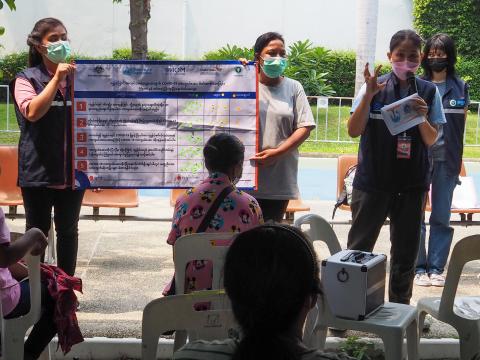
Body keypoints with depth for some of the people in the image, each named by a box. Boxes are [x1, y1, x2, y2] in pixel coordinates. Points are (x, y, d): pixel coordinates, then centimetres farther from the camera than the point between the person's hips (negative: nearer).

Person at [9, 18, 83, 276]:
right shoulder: (27, 79, -1)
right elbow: (32, 112, -20)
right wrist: (57, 79, -19)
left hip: (73, 169, 4)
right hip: (39, 170, -4)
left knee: (68, 231, 11)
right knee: (37, 232, 4)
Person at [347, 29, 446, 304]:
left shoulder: (429, 92, 1)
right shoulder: (375, 87, -4)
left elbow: (431, 140, 2)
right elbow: (354, 131, -8)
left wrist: (421, 117, -18)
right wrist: (368, 95, -21)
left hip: (412, 184, 2)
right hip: (372, 180, -2)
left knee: (406, 250, 11)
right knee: (359, 247, 5)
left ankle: (400, 306, 25)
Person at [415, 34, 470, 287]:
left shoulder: (460, 87, 7)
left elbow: (461, 124, 10)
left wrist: (457, 158, 5)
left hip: (447, 159, 2)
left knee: (441, 216, 6)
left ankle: (436, 268, 14)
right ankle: (419, 267, 11)